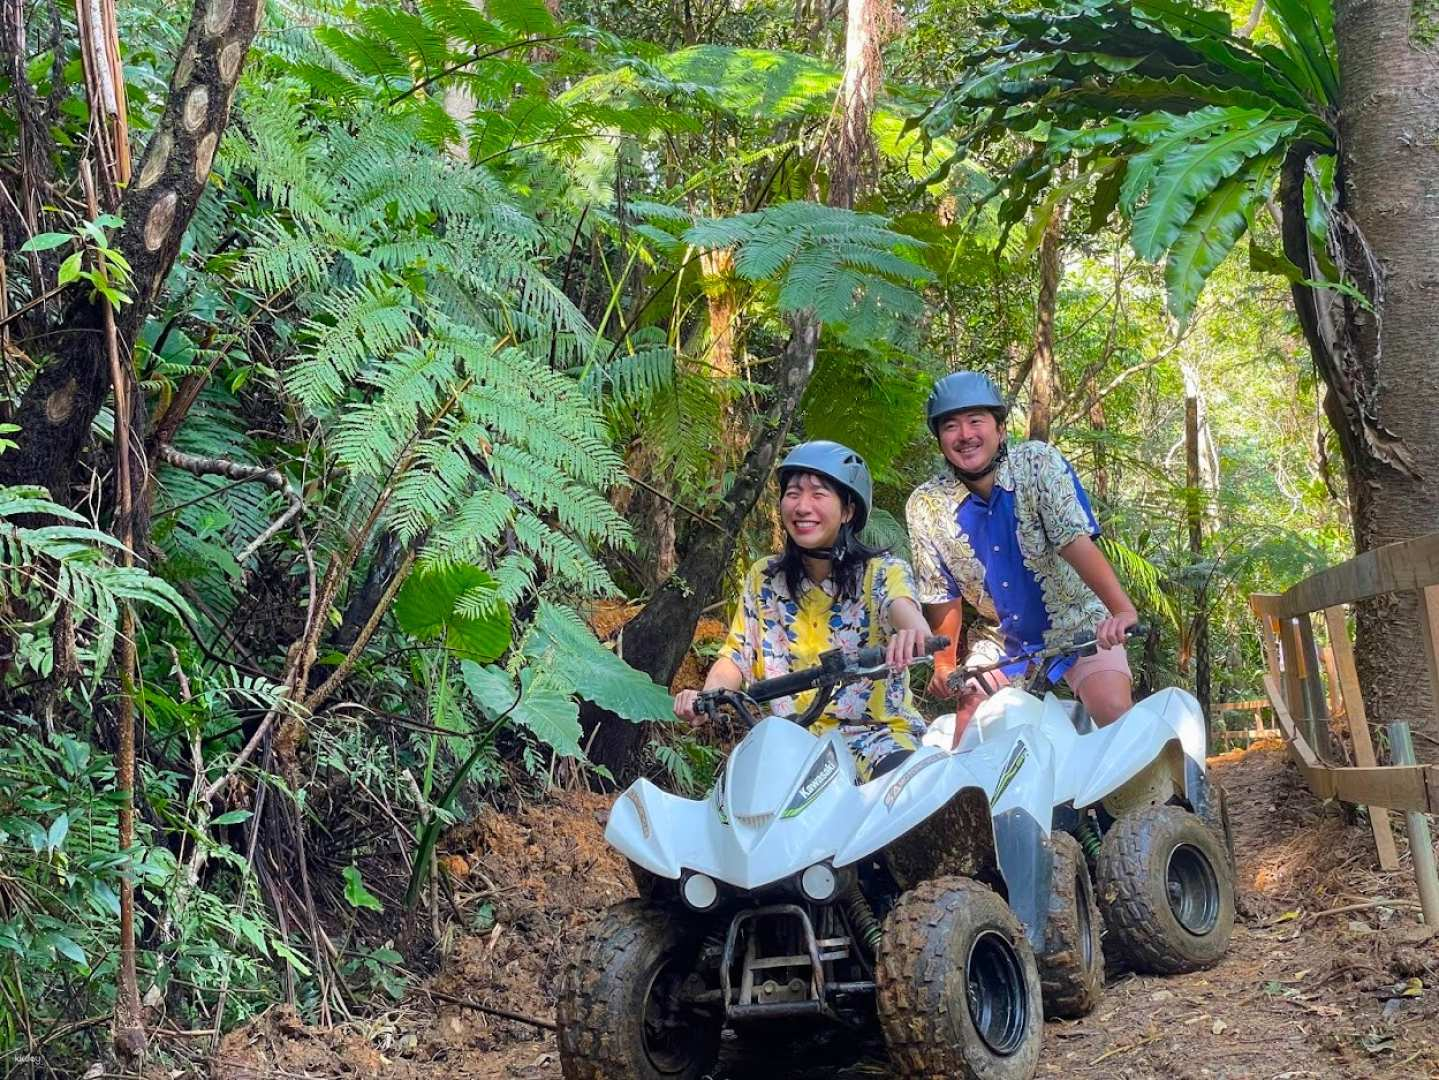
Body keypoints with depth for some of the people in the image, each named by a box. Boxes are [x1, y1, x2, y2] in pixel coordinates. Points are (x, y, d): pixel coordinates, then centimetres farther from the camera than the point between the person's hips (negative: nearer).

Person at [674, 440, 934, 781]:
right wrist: (707, 696, -17)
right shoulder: (763, 579, 9)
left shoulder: (883, 571, -4)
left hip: (879, 731, -3)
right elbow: (736, 656, 7)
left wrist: (913, 630, -52)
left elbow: (902, 606, -26)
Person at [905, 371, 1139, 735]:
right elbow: (943, 596, -1)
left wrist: (1124, 612, -40)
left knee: (1113, 712, -22)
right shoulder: (926, 506, -10)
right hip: (1004, 643, 3)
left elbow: (1077, 544, -28)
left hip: (1078, 628, -2)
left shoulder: (1039, 464, -17)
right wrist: (944, 666, -10)